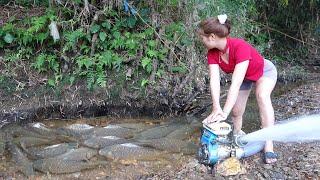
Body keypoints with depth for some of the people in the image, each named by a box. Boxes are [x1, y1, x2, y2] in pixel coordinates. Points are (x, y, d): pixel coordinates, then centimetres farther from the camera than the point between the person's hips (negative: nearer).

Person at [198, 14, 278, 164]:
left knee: (262, 96, -34)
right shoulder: (212, 53, -23)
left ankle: (269, 146, -31)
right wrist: (216, 108, -47)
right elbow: (214, 80, -33)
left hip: (264, 71, -6)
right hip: (244, 76, 6)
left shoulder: (240, 47, -41)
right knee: (236, 112, 3)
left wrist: (224, 112, -53)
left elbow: (236, 83, -47)